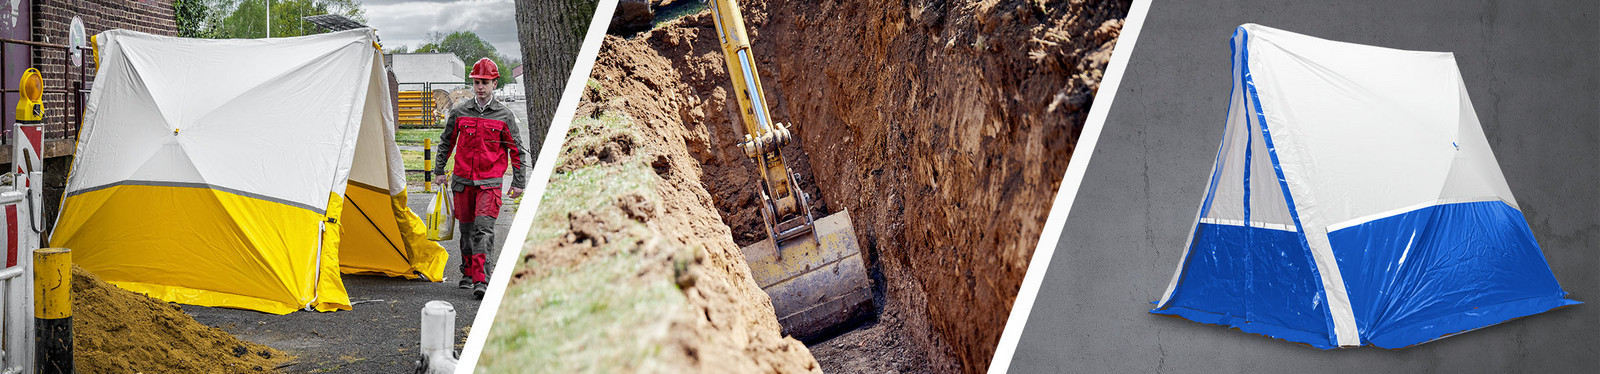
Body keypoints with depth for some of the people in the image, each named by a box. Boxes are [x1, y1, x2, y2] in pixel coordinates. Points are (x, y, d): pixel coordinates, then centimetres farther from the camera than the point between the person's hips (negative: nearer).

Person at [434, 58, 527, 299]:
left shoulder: (504, 116, -2)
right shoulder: (459, 112, 4)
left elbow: (517, 151, 3)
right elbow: (446, 142, 16)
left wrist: (518, 182, 2)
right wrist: (439, 171, 15)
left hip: (490, 182, -3)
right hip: (462, 180, 3)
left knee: (484, 228, -15)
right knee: (466, 228, 11)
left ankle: (481, 280, -18)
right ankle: (468, 273, 27)